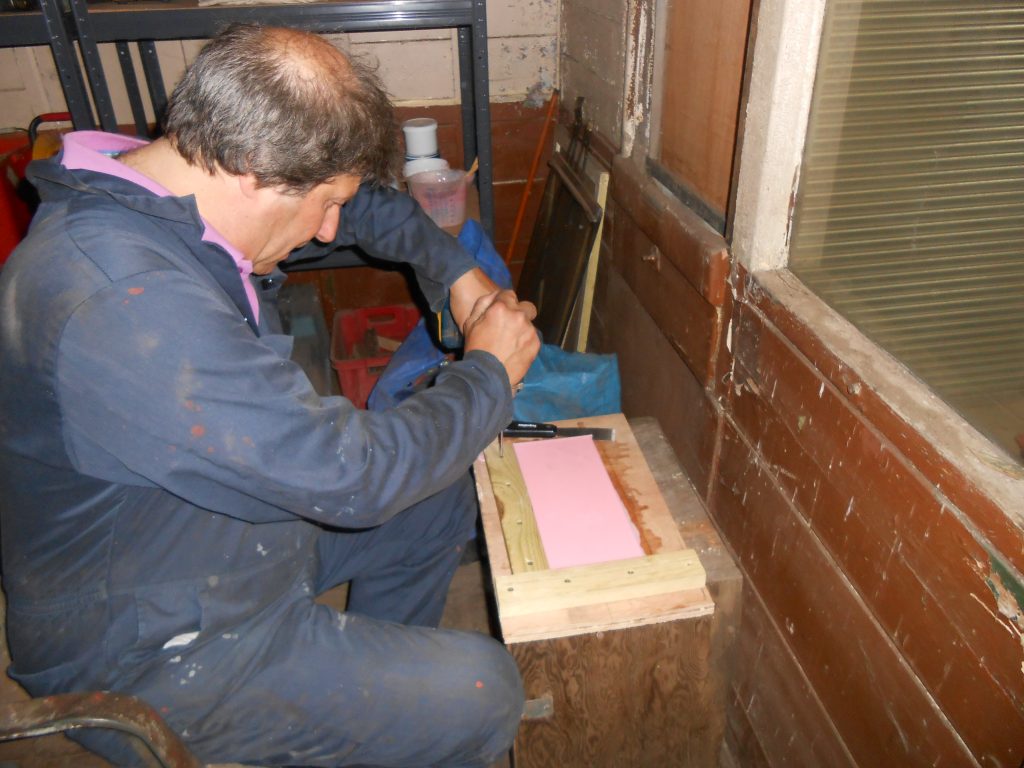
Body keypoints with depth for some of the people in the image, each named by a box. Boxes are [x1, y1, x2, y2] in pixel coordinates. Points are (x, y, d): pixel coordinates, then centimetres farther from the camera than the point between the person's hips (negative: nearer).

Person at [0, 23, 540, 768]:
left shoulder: (163, 189, -6)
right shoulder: (126, 308, -37)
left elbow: (368, 203, 11)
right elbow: (351, 474, -33)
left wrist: (455, 269, -1)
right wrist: (489, 373, -19)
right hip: (151, 655, -9)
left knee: (441, 500, 14)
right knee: (483, 691, -12)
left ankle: (370, 684, 31)